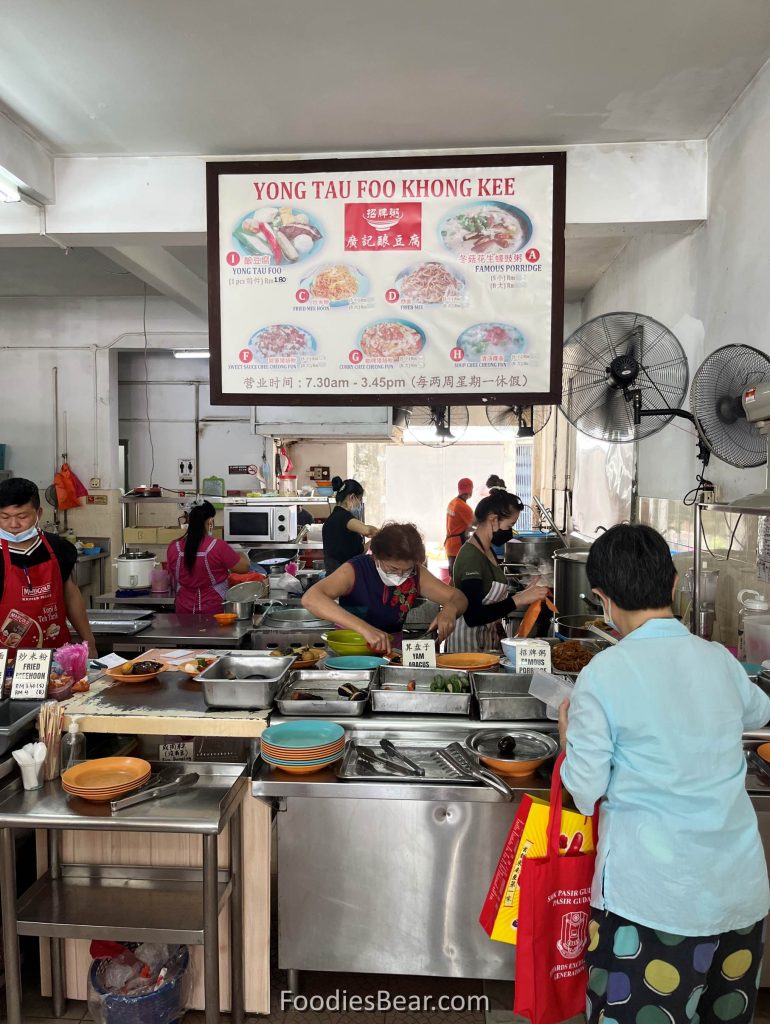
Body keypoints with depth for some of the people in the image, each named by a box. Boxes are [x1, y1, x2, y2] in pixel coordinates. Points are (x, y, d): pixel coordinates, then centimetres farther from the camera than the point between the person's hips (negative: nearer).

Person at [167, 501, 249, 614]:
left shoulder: (173, 548, -6)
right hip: (214, 611, -4)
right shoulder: (218, 547, -19)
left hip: (184, 611, 4)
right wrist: (241, 555, 13)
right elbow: (244, 568, -8)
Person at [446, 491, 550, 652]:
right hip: (469, 644, -9)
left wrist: (524, 593, 2)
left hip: (488, 638, 9)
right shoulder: (471, 557, -22)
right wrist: (519, 599, -27)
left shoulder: (487, 551, 8)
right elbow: (473, 616, -28)